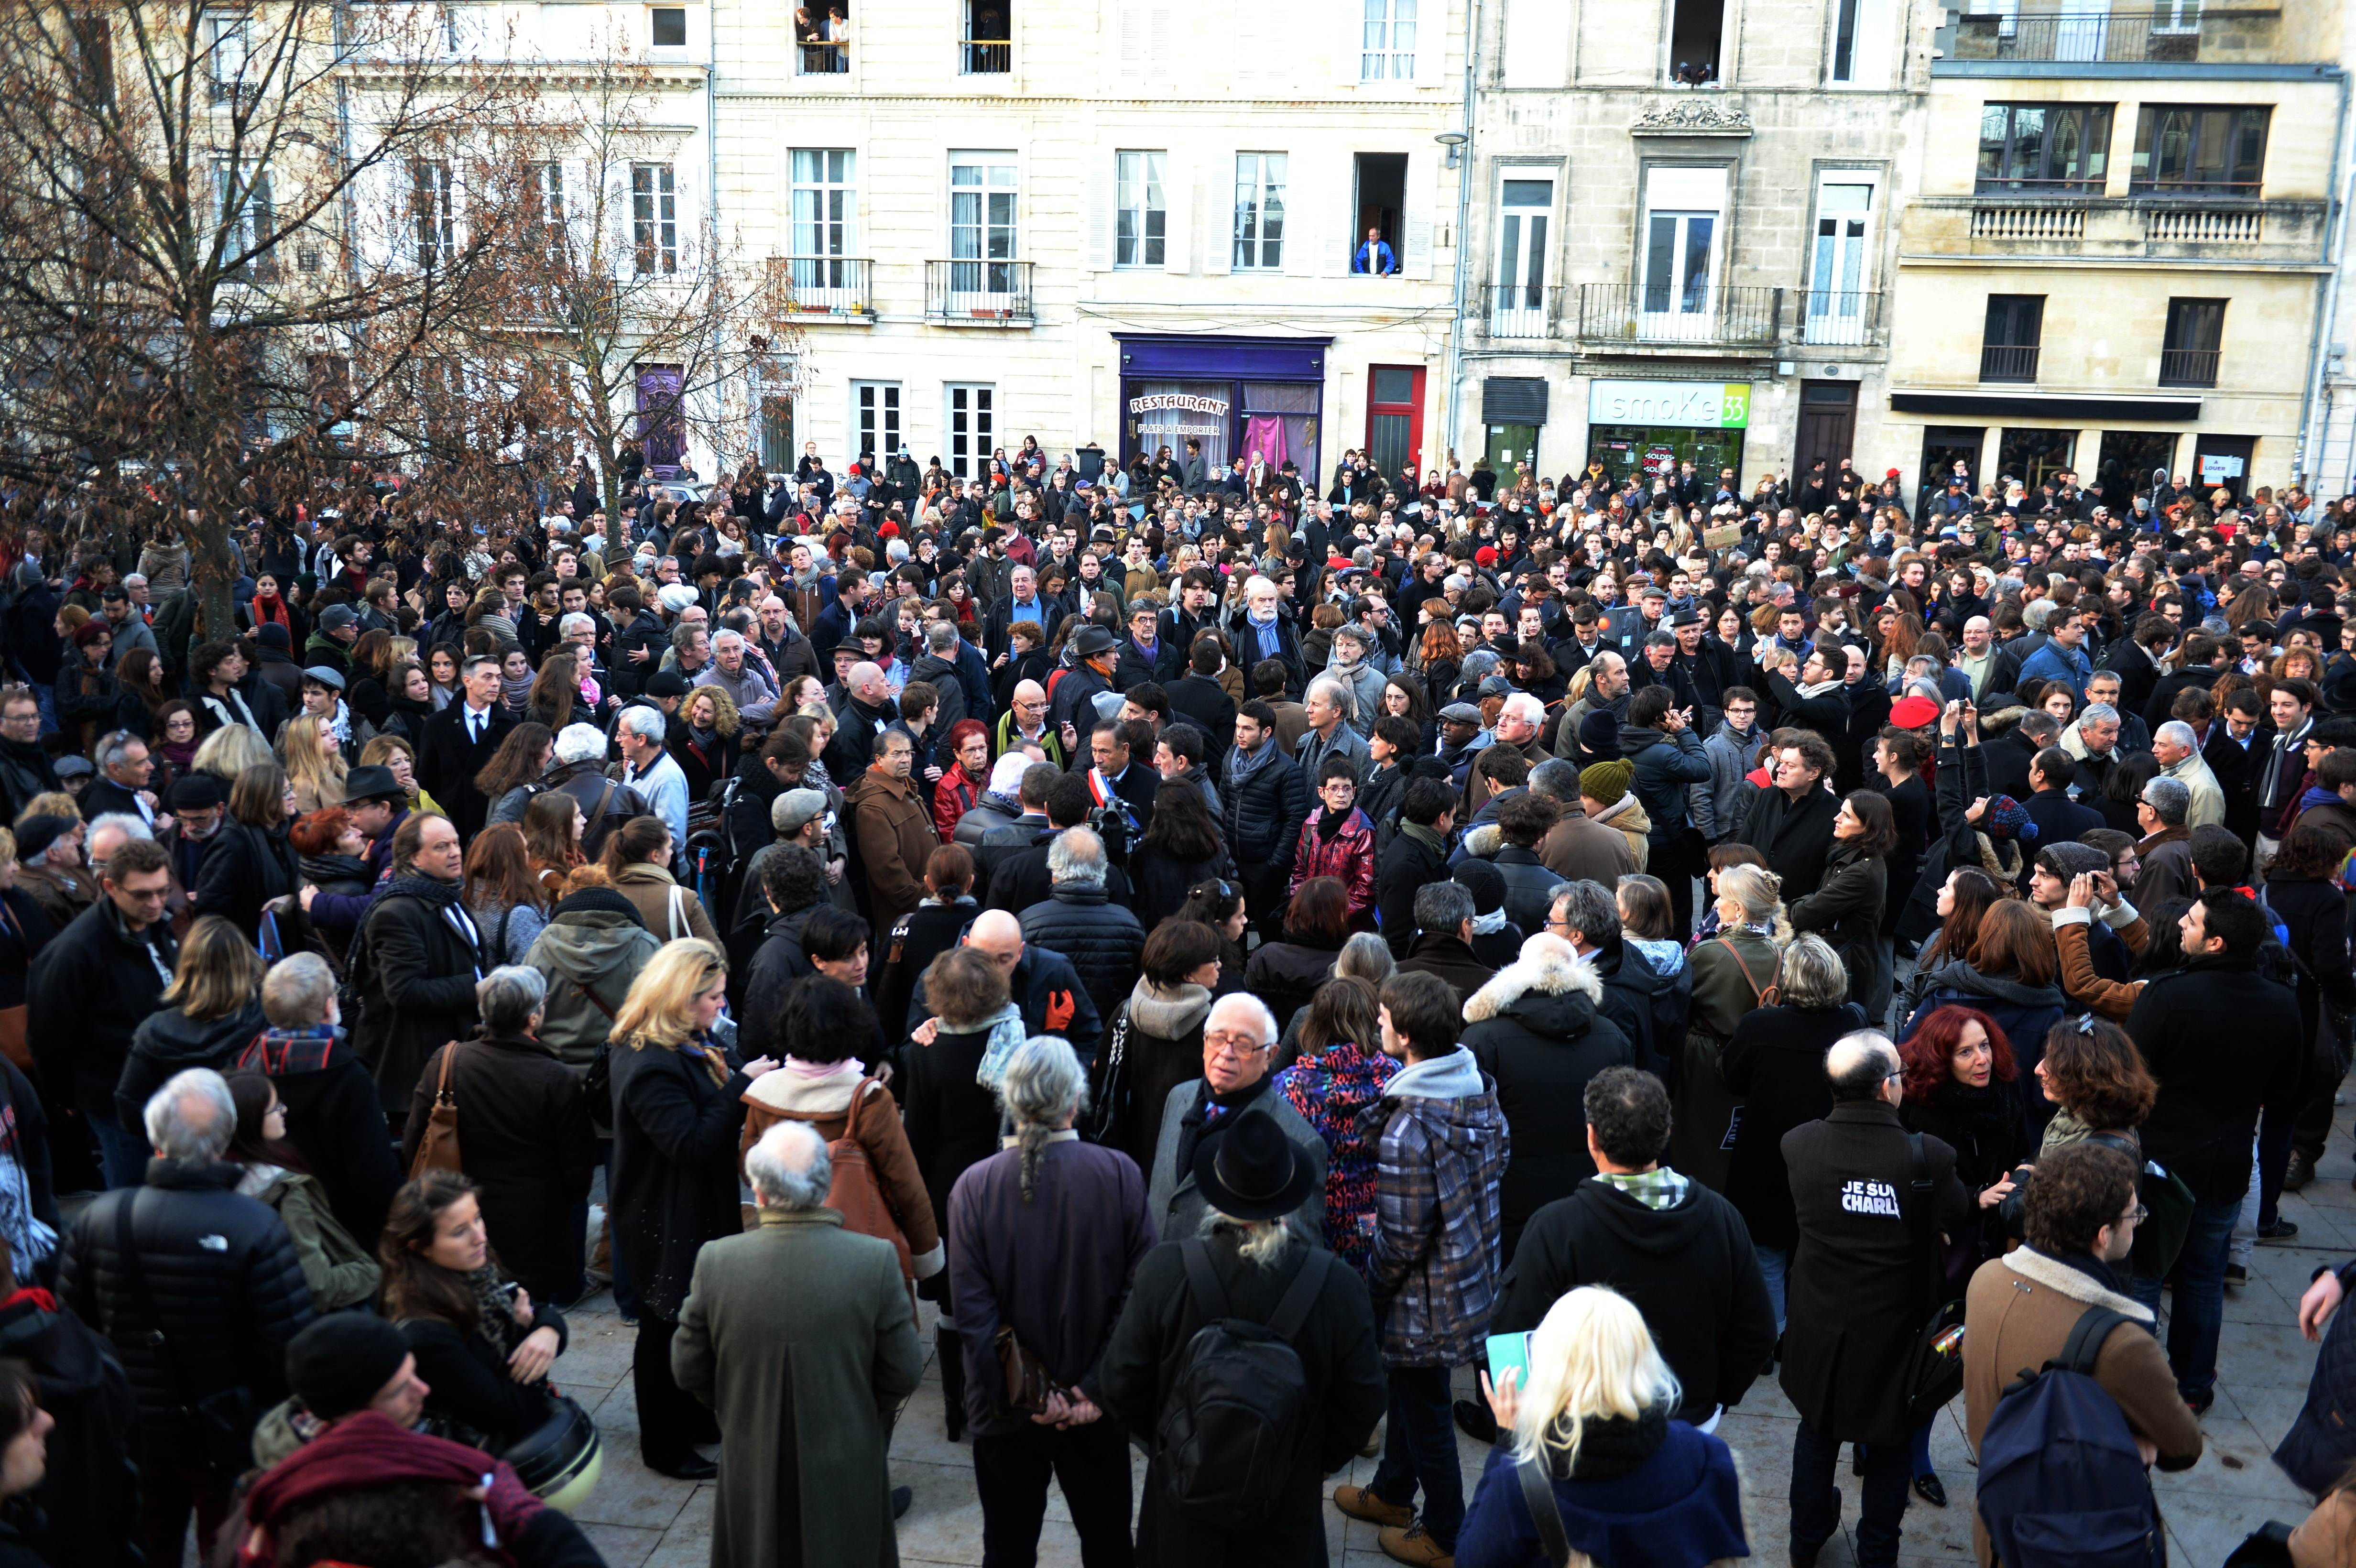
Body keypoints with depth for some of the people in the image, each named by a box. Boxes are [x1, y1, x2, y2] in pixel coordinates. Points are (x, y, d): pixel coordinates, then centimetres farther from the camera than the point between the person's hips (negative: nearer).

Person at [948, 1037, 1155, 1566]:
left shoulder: (975, 1185, -14)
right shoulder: (1120, 1174, -14)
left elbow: (972, 1312, -15)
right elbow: (1137, 1293, -13)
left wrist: (1023, 1395, -8)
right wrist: (1098, 1388, -8)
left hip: (1009, 1406, 0)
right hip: (1095, 1405, 1)